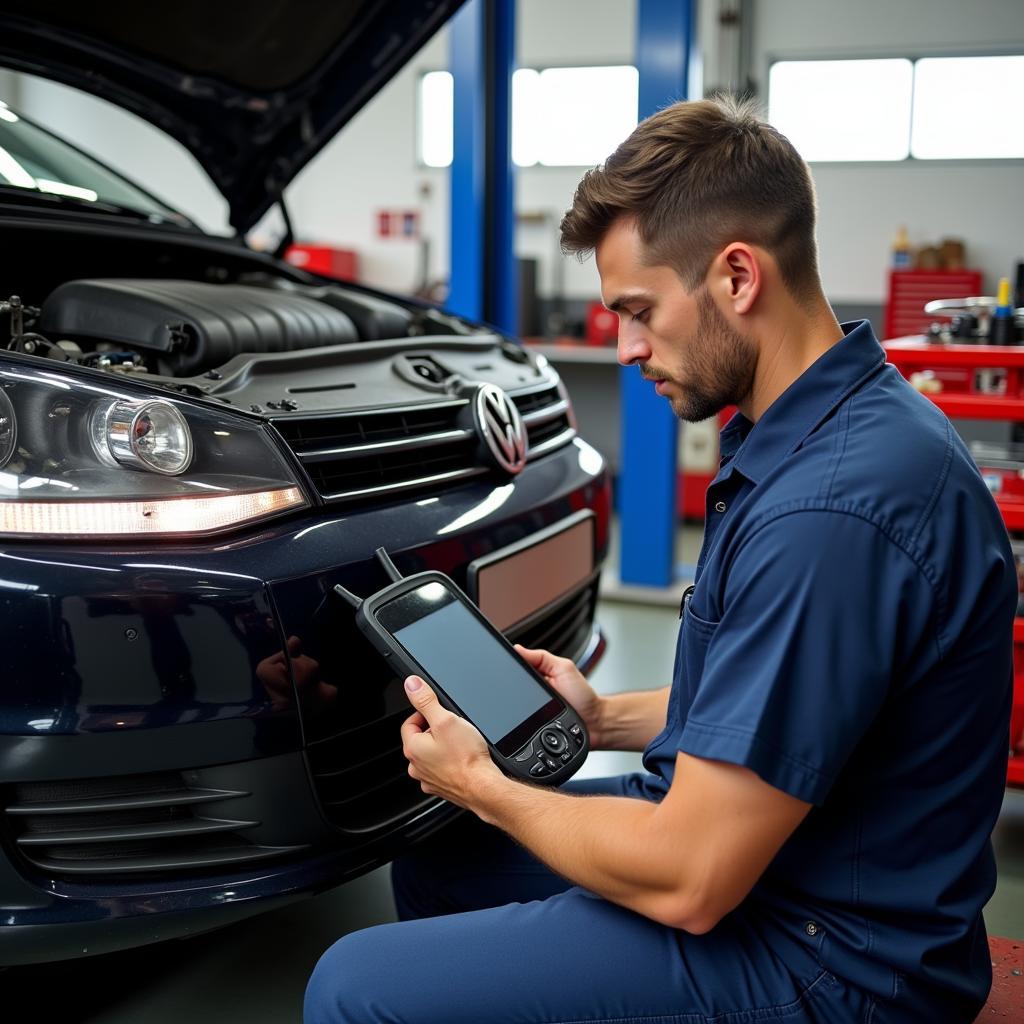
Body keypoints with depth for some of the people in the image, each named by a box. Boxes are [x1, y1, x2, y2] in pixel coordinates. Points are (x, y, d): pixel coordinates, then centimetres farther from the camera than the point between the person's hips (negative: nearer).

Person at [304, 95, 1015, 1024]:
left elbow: (691, 884, -26)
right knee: (434, 851, 18)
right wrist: (608, 719, 8)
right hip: (758, 847, 10)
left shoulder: (830, 509, -31)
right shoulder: (826, 429, 4)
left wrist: (481, 786, -11)